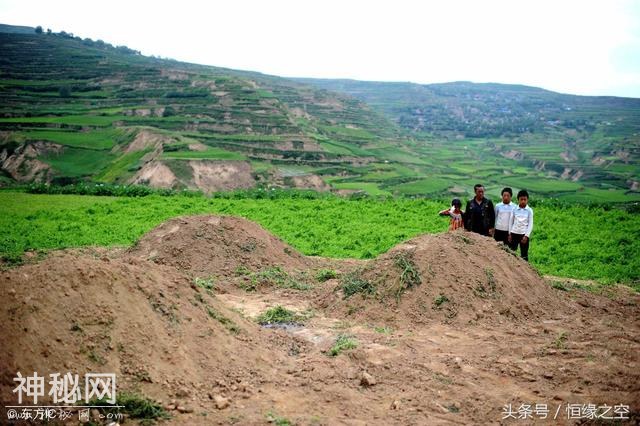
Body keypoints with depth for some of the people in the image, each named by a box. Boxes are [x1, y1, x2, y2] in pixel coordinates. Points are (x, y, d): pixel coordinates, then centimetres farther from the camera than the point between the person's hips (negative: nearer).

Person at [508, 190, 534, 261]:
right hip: (514, 233, 2)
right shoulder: (514, 209, 4)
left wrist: (526, 236, -10)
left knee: (524, 254, 4)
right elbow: (511, 221, 9)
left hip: (524, 234, -2)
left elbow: (530, 224, -3)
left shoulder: (529, 210, -1)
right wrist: (510, 234, 4)